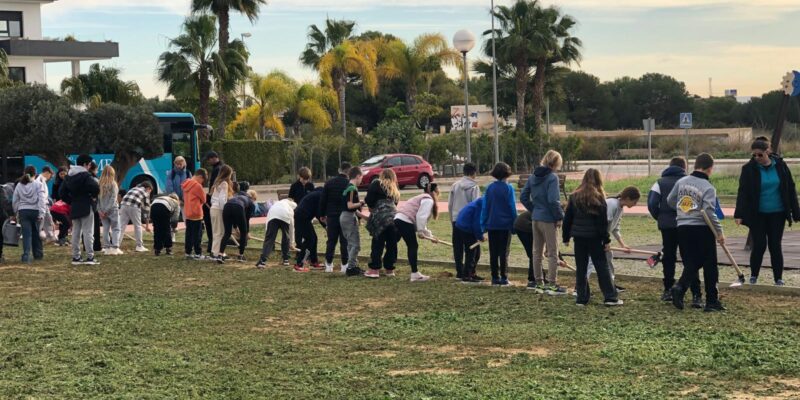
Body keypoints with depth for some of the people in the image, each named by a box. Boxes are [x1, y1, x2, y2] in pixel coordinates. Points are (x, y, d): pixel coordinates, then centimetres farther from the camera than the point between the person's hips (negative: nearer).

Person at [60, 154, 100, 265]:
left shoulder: (69, 176, 10)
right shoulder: (86, 175, -12)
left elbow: (62, 192, 10)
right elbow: (95, 187, -26)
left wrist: (71, 201, 13)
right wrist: (93, 196, -7)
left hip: (74, 207, 7)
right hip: (86, 207, -7)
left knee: (75, 232, 11)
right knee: (88, 232, -4)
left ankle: (76, 257, 13)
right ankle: (90, 257, -7)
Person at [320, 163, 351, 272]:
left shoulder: (329, 182, 3)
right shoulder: (350, 184, -7)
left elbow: (323, 200, 5)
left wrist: (322, 214, 14)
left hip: (331, 216, 3)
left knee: (331, 240, 10)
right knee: (344, 241, 2)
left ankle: (328, 264, 10)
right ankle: (345, 265, 2)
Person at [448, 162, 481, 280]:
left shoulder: (455, 185, 7)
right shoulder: (474, 186, -6)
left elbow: (450, 205, 9)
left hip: (456, 220, 4)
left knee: (458, 248, 9)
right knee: (472, 248, 4)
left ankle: (459, 272, 10)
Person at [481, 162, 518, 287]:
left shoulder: (490, 188, 3)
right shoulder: (508, 188, -8)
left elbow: (485, 207, 4)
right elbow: (512, 207, -8)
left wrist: (483, 224, 9)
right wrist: (515, 225, -2)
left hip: (491, 224, 4)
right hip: (505, 224, -4)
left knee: (493, 252, 9)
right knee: (504, 252, 3)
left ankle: (495, 278, 11)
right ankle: (504, 279, 2)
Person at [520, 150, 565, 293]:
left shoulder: (533, 176, 7)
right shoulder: (552, 178, -15)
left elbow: (523, 197, 10)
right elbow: (553, 200, -22)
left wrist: (533, 210, 14)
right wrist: (560, 217, -11)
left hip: (535, 218, 7)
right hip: (548, 220, -7)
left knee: (537, 252, 14)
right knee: (552, 253, 3)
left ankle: (538, 282, 21)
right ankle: (551, 284, 3)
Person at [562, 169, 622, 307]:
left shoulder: (574, 196, 3)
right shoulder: (599, 197, -7)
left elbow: (567, 218, 6)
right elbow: (603, 221, -7)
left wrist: (566, 237, 13)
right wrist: (606, 239, -3)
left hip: (579, 237, 3)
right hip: (594, 238, -3)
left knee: (581, 268, 8)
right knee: (602, 267, 3)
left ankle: (582, 298, 8)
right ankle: (610, 297, 2)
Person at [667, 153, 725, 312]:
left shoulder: (681, 182, 6)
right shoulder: (708, 187, -10)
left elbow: (670, 201, 16)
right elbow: (709, 213, -18)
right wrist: (719, 231, -10)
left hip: (682, 228, 5)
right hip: (702, 229, -5)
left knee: (691, 264, 11)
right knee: (710, 266, 6)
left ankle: (679, 287, -15)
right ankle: (712, 301, 8)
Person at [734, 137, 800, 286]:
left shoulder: (780, 166, -2)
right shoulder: (749, 169, -7)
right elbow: (743, 192, -12)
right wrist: (739, 214, -21)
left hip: (777, 214, 1)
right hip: (757, 215, -1)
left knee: (775, 246, 3)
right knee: (759, 245, -2)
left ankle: (778, 278, 13)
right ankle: (753, 276, 16)